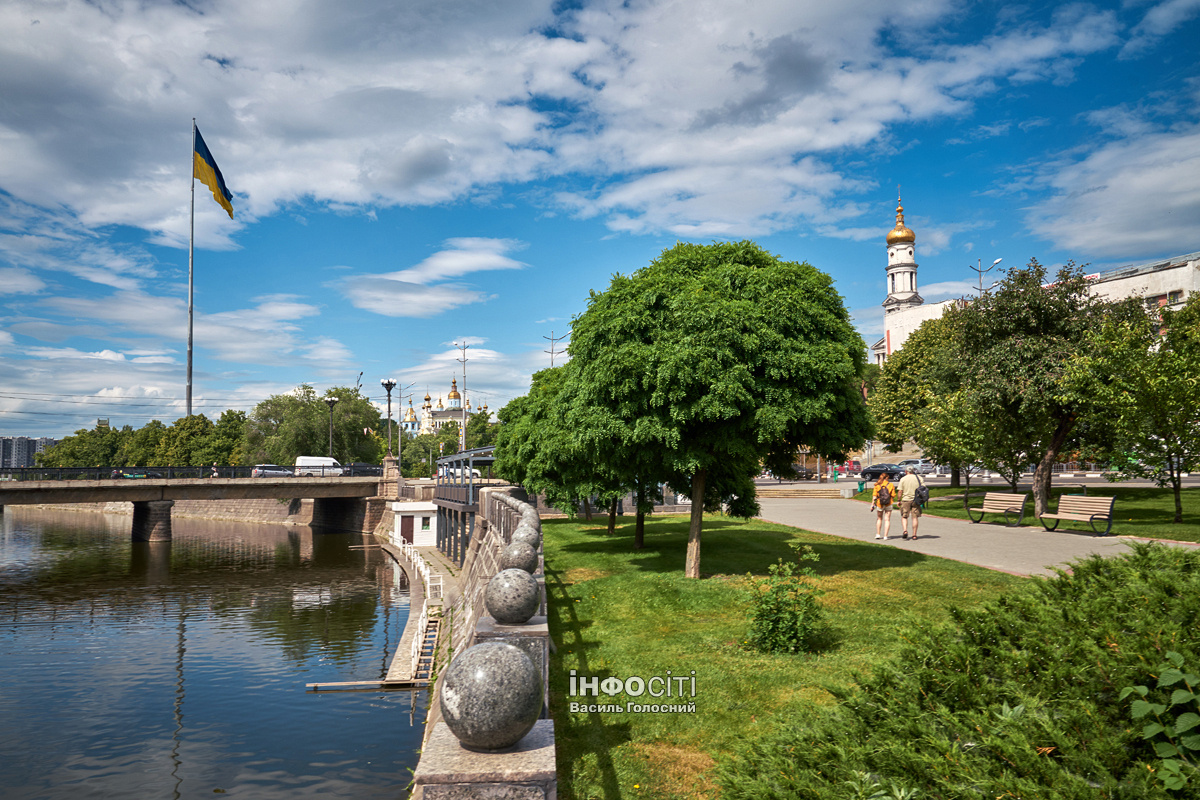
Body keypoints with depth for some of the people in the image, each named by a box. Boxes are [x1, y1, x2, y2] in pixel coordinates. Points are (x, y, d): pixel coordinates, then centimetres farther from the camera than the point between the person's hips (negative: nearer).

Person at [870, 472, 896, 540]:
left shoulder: (877, 485, -2)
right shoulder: (891, 485, -4)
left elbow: (874, 495, -6)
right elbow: (893, 496, -5)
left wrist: (872, 504, -3)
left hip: (879, 504, 1)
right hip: (888, 504, -1)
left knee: (879, 519, 19)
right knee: (887, 520, 3)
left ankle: (878, 534, 18)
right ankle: (885, 536, -3)